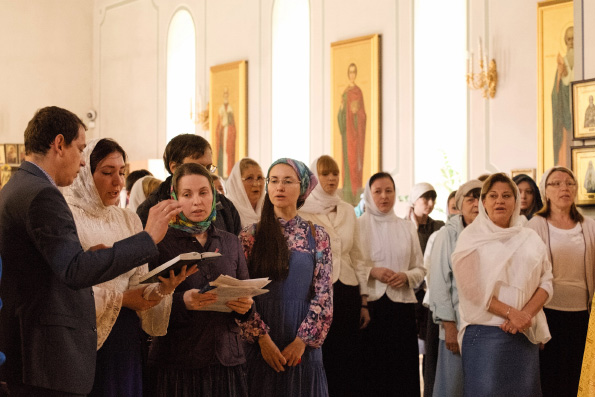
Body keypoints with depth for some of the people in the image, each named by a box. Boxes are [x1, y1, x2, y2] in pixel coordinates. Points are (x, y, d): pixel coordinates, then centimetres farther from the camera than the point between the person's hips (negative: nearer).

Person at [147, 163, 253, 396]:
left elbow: (246, 296, 16)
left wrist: (245, 306, -6)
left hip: (227, 360, 4)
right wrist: (182, 302, -22)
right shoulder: (161, 243, -1)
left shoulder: (230, 242, 12)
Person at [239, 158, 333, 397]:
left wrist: (302, 341, -9)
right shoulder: (251, 236, 1)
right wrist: (263, 338, -10)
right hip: (260, 345, 0)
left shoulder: (317, 237, 3)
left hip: (302, 347, 1)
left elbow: (323, 296, -1)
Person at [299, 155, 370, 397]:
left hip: (347, 291, 4)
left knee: (347, 358, 5)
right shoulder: (302, 211, -1)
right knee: (321, 359, 0)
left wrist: (363, 301, 12)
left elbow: (357, 256, 14)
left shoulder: (348, 211, 12)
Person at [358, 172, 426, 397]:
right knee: (371, 368, -4)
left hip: (401, 304, 3)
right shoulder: (358, 225, 3)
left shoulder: (407, 228, 12)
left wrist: (405, 276, -7)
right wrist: (372, 272, -14)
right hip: (368, 304, -2)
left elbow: (420, 270, 14)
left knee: (402, 369, 0)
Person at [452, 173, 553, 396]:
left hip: (526, 334, 3)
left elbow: (546, 282, 5)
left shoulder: (531, 239, 13)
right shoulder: (471, 238, 3)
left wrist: (527, 314, -12)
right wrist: (511, 313, -16)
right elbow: (471, 289, -7)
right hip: (485, 333, -3)